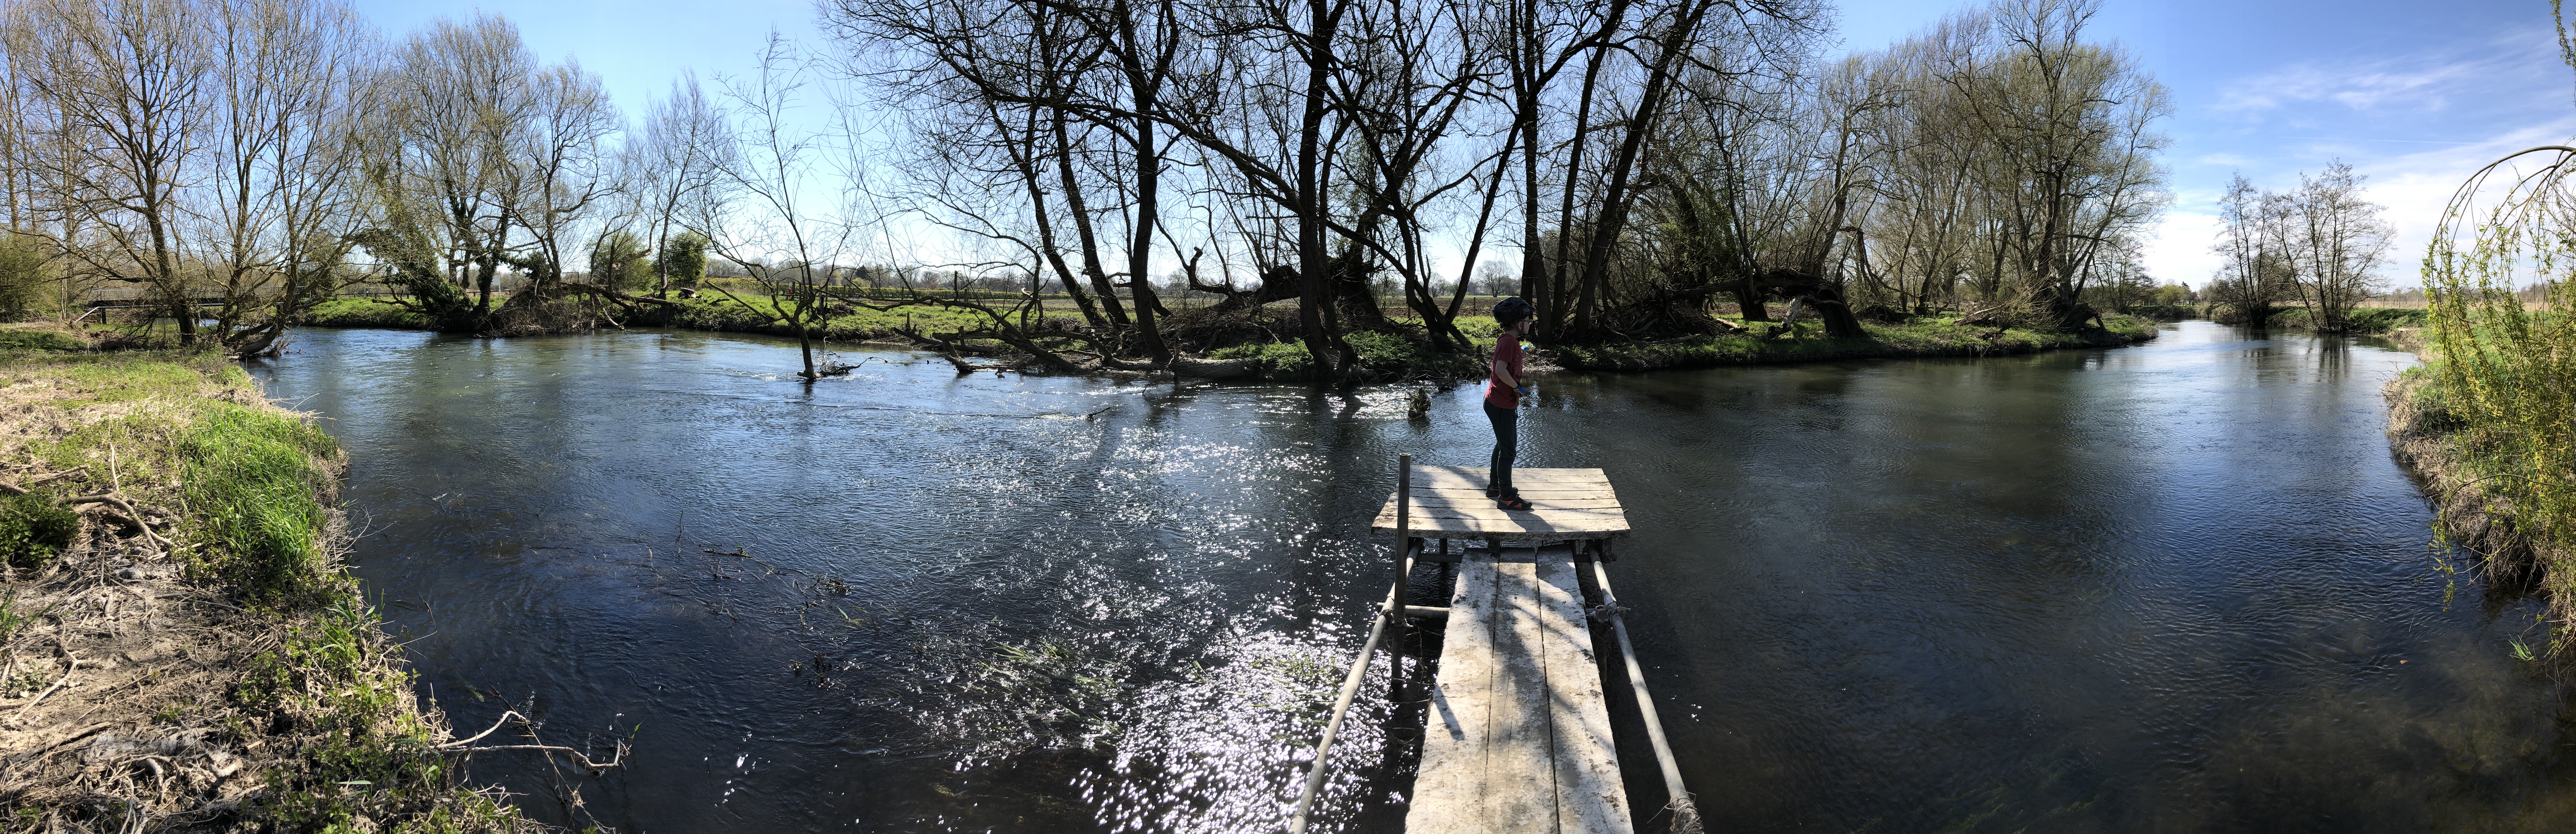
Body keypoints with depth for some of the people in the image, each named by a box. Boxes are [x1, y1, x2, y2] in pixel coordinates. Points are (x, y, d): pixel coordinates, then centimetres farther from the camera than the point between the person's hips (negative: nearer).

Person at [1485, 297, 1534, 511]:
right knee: (1509, 450, -2)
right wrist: (1518, 387, -19)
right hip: (1503, 405, -10)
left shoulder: (1505, 340, 10)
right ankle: (1506, 497, 7)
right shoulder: (1510, 342, -21)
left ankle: (1495, 486, 35)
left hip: (1497, 403, 10)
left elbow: (1497, 367, 21)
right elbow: (1501, 370, -31)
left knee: (1503, 445, 22)